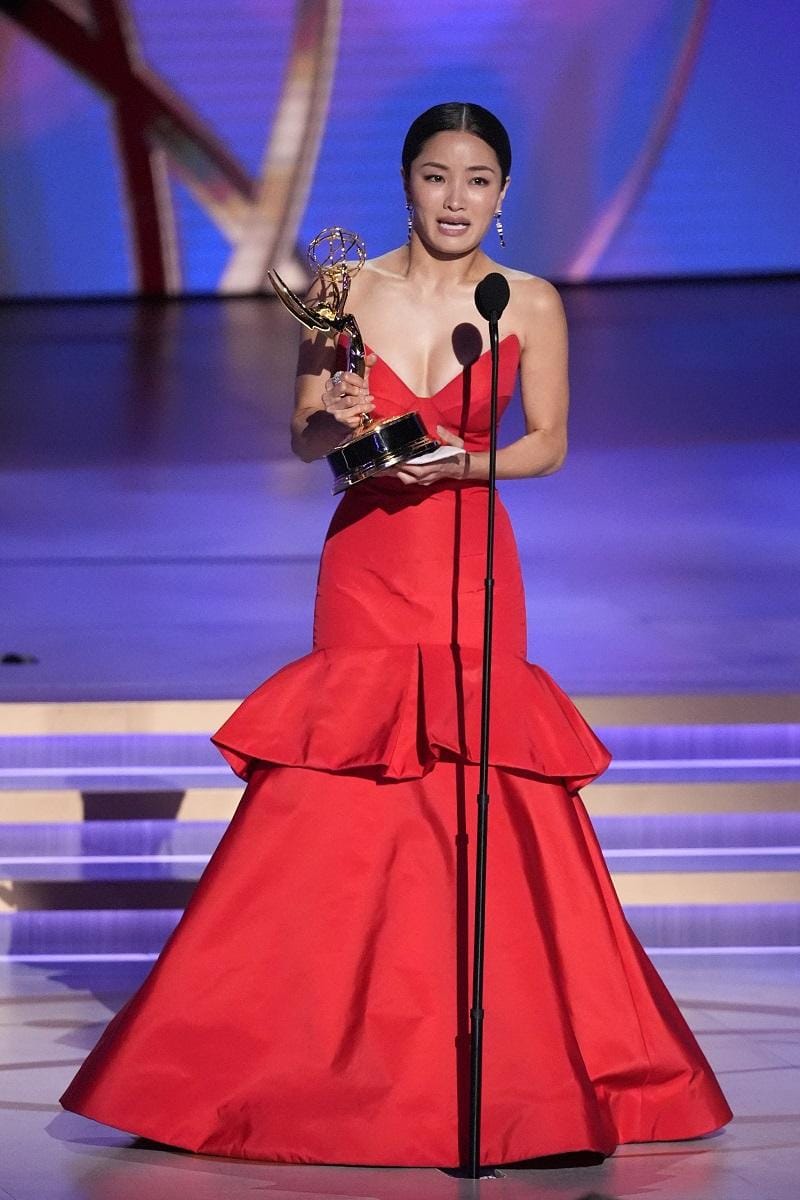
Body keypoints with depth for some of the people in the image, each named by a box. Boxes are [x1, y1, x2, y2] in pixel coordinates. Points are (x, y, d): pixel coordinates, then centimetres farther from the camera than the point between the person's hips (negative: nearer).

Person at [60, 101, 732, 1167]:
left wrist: (460, 461, -12)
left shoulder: (531, 305, 0)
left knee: (484, 798, -2)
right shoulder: (350, 291, 1)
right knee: (331, 806, -1)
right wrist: (336, 423, -15)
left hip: (472, 568, 0)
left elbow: (550, 444, 4)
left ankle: (494, 1058, 12)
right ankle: (331, 1043, 13)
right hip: (366, 561, 1)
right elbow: (304, 439, 6)